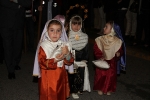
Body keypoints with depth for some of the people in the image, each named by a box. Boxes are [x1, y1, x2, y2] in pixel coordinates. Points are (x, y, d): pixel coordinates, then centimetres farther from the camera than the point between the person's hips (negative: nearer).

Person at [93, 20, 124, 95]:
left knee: (111, 76, 11)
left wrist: (118, 54, -22)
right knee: (100, 75, 8)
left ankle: (109, 89, 33)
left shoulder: (117, 41, -8)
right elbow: (96, 51, -9)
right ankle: (100, 88, 30)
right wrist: (100, 57, -25)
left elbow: (120, 51, 0)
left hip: (112, 63, 1)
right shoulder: (99, 40, -10)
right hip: (101, 63, -1)